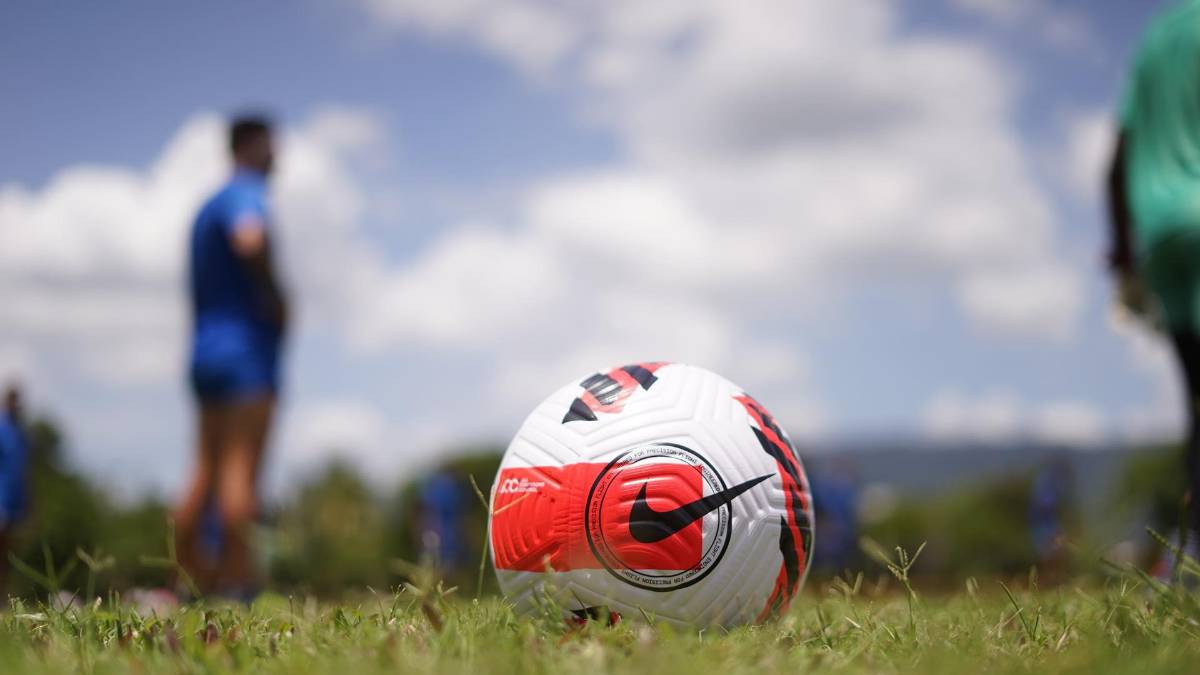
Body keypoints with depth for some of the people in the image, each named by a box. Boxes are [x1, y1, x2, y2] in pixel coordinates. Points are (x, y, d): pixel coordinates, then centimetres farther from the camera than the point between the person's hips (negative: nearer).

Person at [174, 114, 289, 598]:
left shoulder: (207, 208, 22)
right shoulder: (245, 195, -8)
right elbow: (250, 240, -30)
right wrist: (274, 295, -18)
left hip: (207, 352, 9)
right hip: (247, 348, -9)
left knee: (207, 470, 9)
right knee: (241, 467, -11)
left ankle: (187, 574, 10)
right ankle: (238, 582, -13)